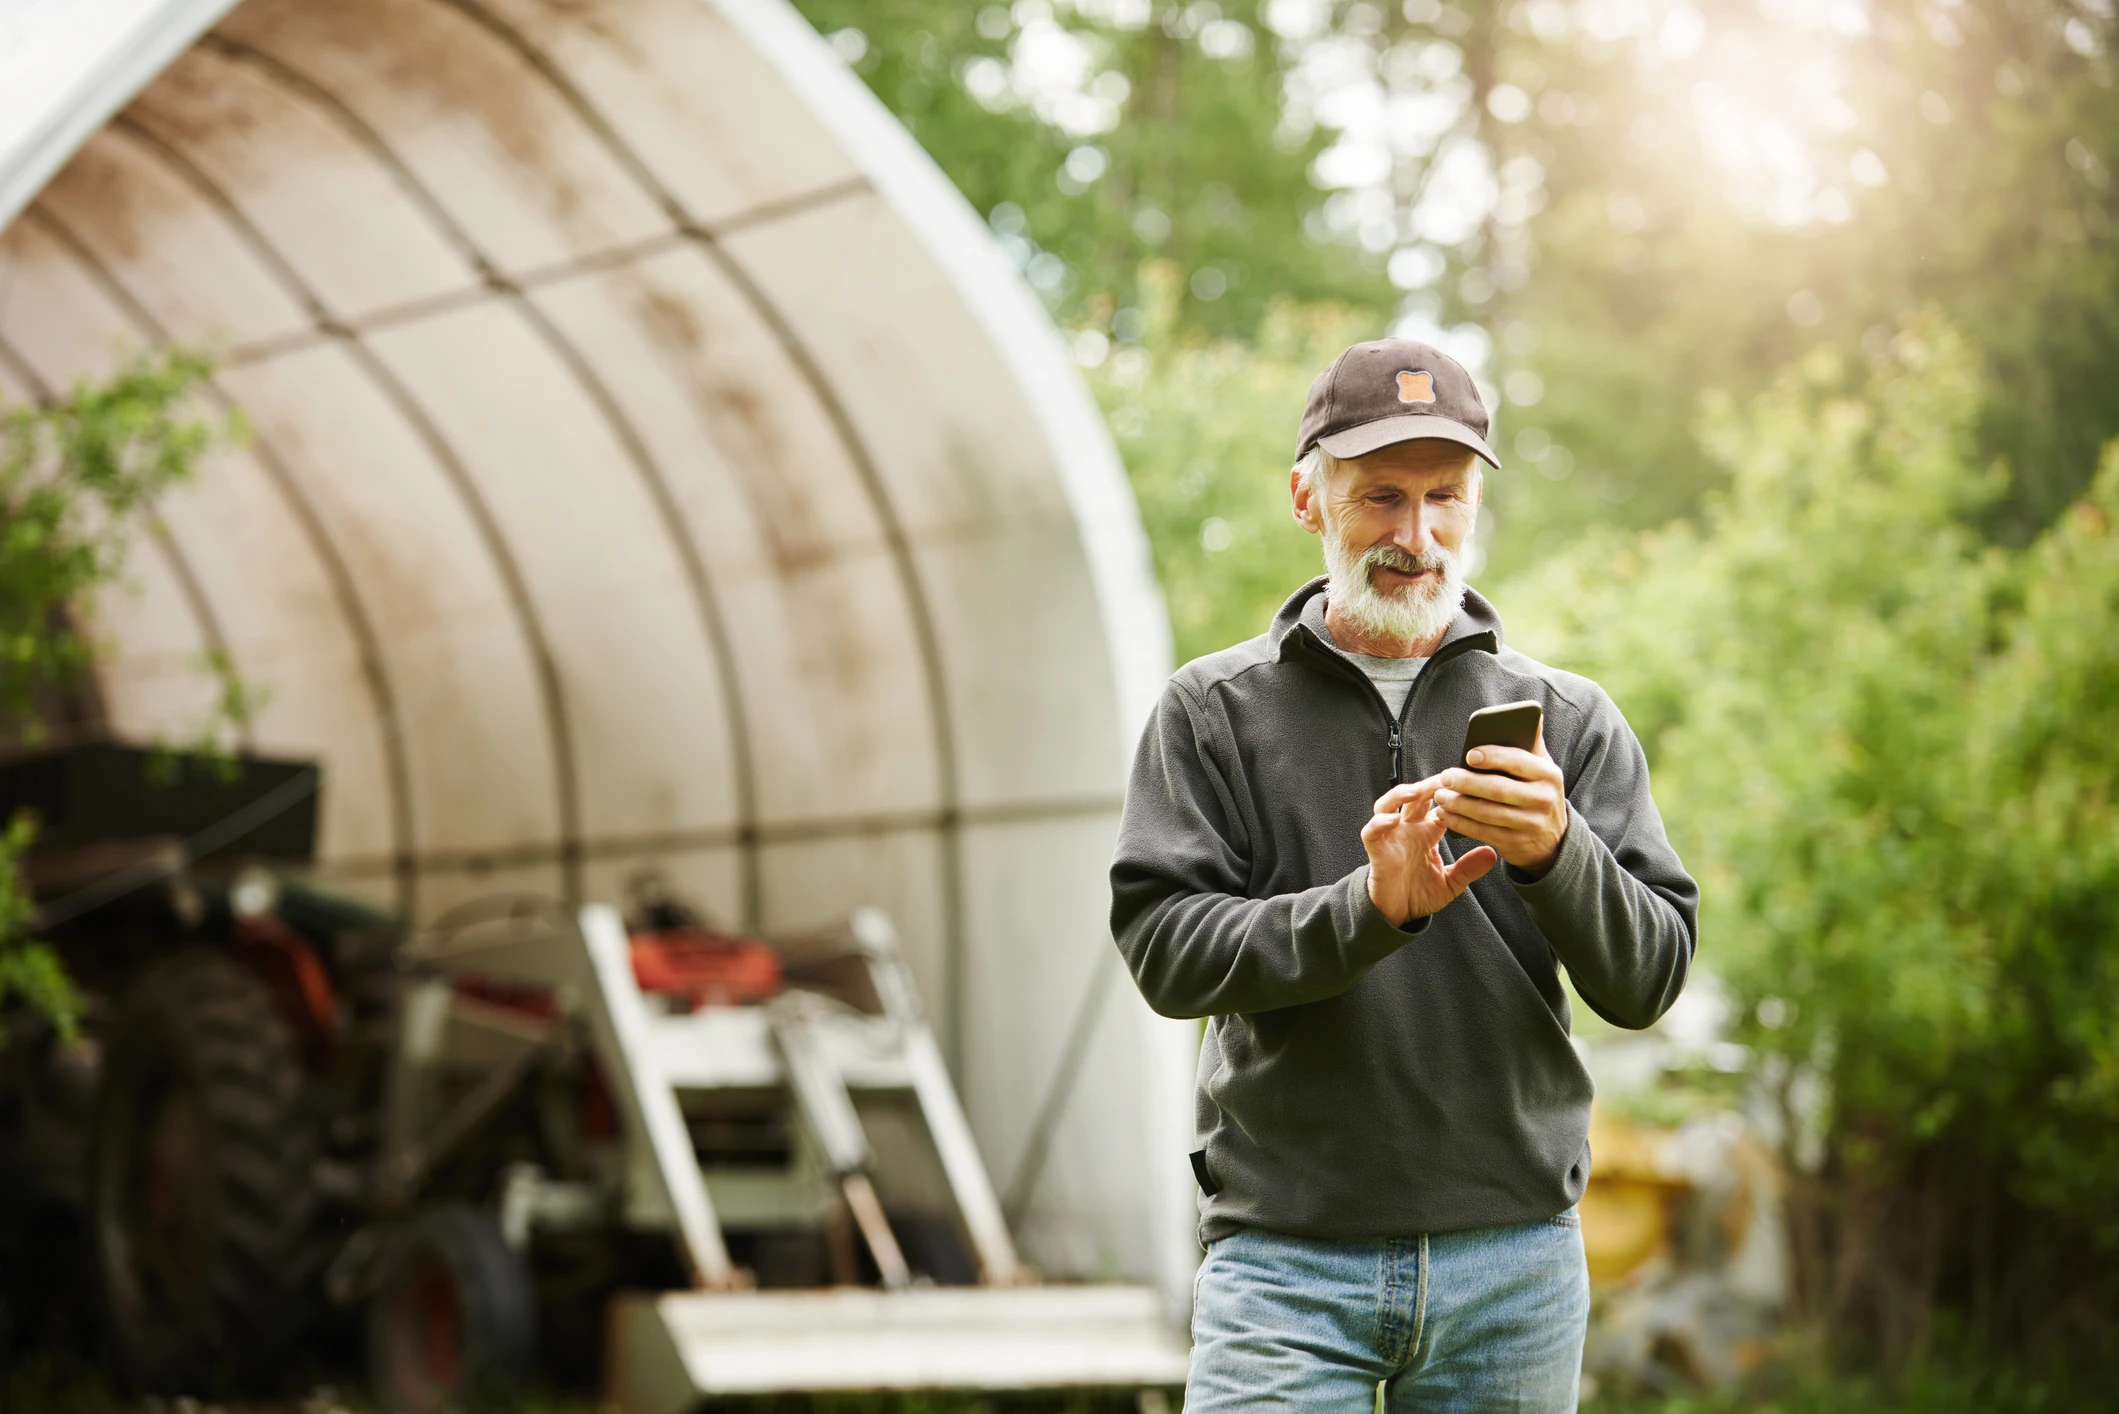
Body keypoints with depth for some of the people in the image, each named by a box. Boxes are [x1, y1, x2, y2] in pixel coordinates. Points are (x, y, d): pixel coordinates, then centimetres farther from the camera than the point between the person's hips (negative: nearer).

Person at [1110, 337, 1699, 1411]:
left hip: (1514, 1255, 2)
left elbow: (1649, 980, 0)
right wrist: (1369, 910, -20)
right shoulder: (1212, 710, 5)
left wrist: (1556, 853, -19)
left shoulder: (1568, 719, 8)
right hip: (1286, 1256, -1)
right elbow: (1167, 948, -6)